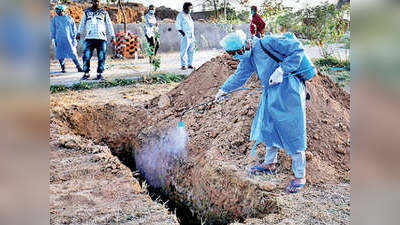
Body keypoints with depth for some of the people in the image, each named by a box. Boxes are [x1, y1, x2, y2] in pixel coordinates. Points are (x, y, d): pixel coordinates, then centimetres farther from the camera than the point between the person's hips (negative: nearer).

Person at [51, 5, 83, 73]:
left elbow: (74, 29, 9)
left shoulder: (69, 18, 5)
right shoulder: (55, 19, 7)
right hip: (59, 40, 1)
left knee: (73, 54, -5)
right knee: (60, 55, 1)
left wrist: (74, 38, 3)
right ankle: (63, 68, 12)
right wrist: (53, 39, 2)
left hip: (68, 39, -1)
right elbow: (52, 29, 9)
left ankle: (79, 67, 1)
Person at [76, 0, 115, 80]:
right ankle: (86, 73, 2)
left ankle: (99, 74, 6)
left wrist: (112, 36, 10)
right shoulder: (87, 12, 15)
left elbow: (109, 25, 15)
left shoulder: (104, 12, 12)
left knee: (101, 57, -5)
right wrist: (79, 33, 19)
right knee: (86, 56, -8)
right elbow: (82, 23, 23)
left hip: (101, 38, 0)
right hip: (89, 38, 1)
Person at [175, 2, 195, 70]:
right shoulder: (180, 15, -6)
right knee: (184, 51, -8)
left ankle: (190, 64, 11)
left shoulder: (188, 15, 18)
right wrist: (183, 33, -17)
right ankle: (183, 65, -1)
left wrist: (193, 35, 17)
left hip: (191, 35, 8)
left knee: (191, 50, 5)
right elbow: (177, 26, -10)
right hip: (185, 35, -8)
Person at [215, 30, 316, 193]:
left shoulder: (267, 43, -16)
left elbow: (297, 49, -16)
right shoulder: (249, 57, 11)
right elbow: (239, 76, 27)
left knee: (293, 134, -5)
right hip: (271, 93, 9)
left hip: (288, 91, -9)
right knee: (268, 127, 18)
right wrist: (223, 90, 33)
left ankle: (300, 176, 7)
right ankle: (270, 163, 38)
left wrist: (281, 70, -22)